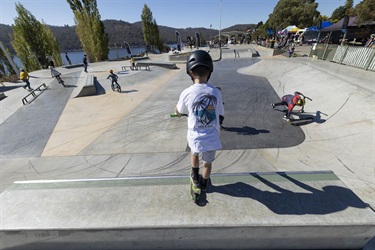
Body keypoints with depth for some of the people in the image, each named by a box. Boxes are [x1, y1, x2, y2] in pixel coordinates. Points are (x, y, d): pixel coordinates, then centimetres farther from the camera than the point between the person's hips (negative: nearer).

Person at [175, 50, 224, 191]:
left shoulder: (186, 93, -15)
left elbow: (178, 112, 3)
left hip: (195, 138, -1)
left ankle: (196, 178, 52)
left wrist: (179, 114, 27)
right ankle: (204, 184, 51)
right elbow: (220, 114, 1)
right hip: (212, 138, 2)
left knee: (194, 154, 31)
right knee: (208, 163, 25)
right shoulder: (216, 92, -11)